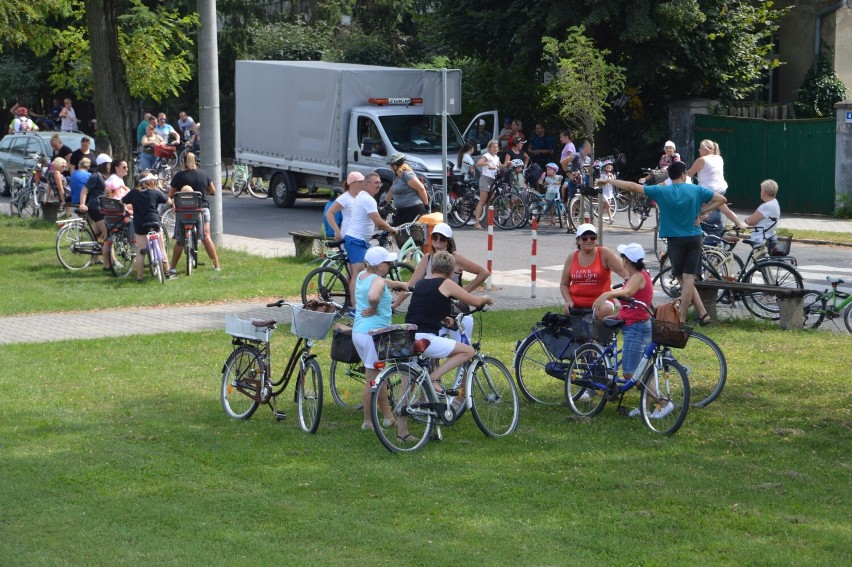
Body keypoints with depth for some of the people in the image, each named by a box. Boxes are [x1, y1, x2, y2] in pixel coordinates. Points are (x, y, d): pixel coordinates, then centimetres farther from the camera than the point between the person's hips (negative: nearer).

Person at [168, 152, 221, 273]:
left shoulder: (179, 176, -6)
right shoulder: (203, 174, 2)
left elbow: (170, 195, -2)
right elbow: (213, 191, 14)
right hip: (202, 209, 2)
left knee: (180, 241, 5)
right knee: (206, 237, 6)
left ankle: (173, 267, 4)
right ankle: (217, 265, 5)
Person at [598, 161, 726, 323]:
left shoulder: (662, 191, -6)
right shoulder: (696, 190, 0)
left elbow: (632, 187, -5)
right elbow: (721, 199, 1)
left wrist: (608, 181, 3)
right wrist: (701, 212, 2)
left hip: (675, 240, -2)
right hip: (694, 239, 2)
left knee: (683, 279, 8)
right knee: (688, 279, 2)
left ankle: (702, 314, 6)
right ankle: (681, 319, 2)